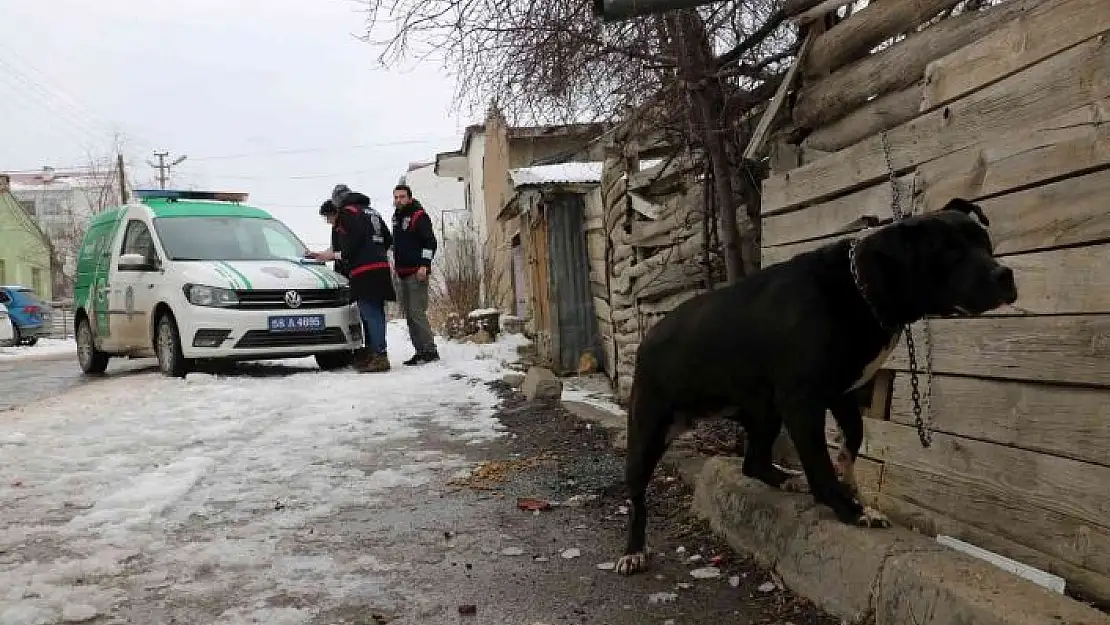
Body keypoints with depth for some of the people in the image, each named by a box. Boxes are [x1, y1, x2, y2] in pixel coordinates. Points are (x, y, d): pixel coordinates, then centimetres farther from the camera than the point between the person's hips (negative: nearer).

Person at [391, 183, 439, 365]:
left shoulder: (419, 216, -7)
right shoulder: (396, 217, 19)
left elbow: (430, 242, -13)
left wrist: (424, 265, -21)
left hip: (417, 273, -9)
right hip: (401, 273, 9)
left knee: (417, 313, -14)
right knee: (409, 315, 7)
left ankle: (430, 350, -10)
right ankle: (419, 351, 11)